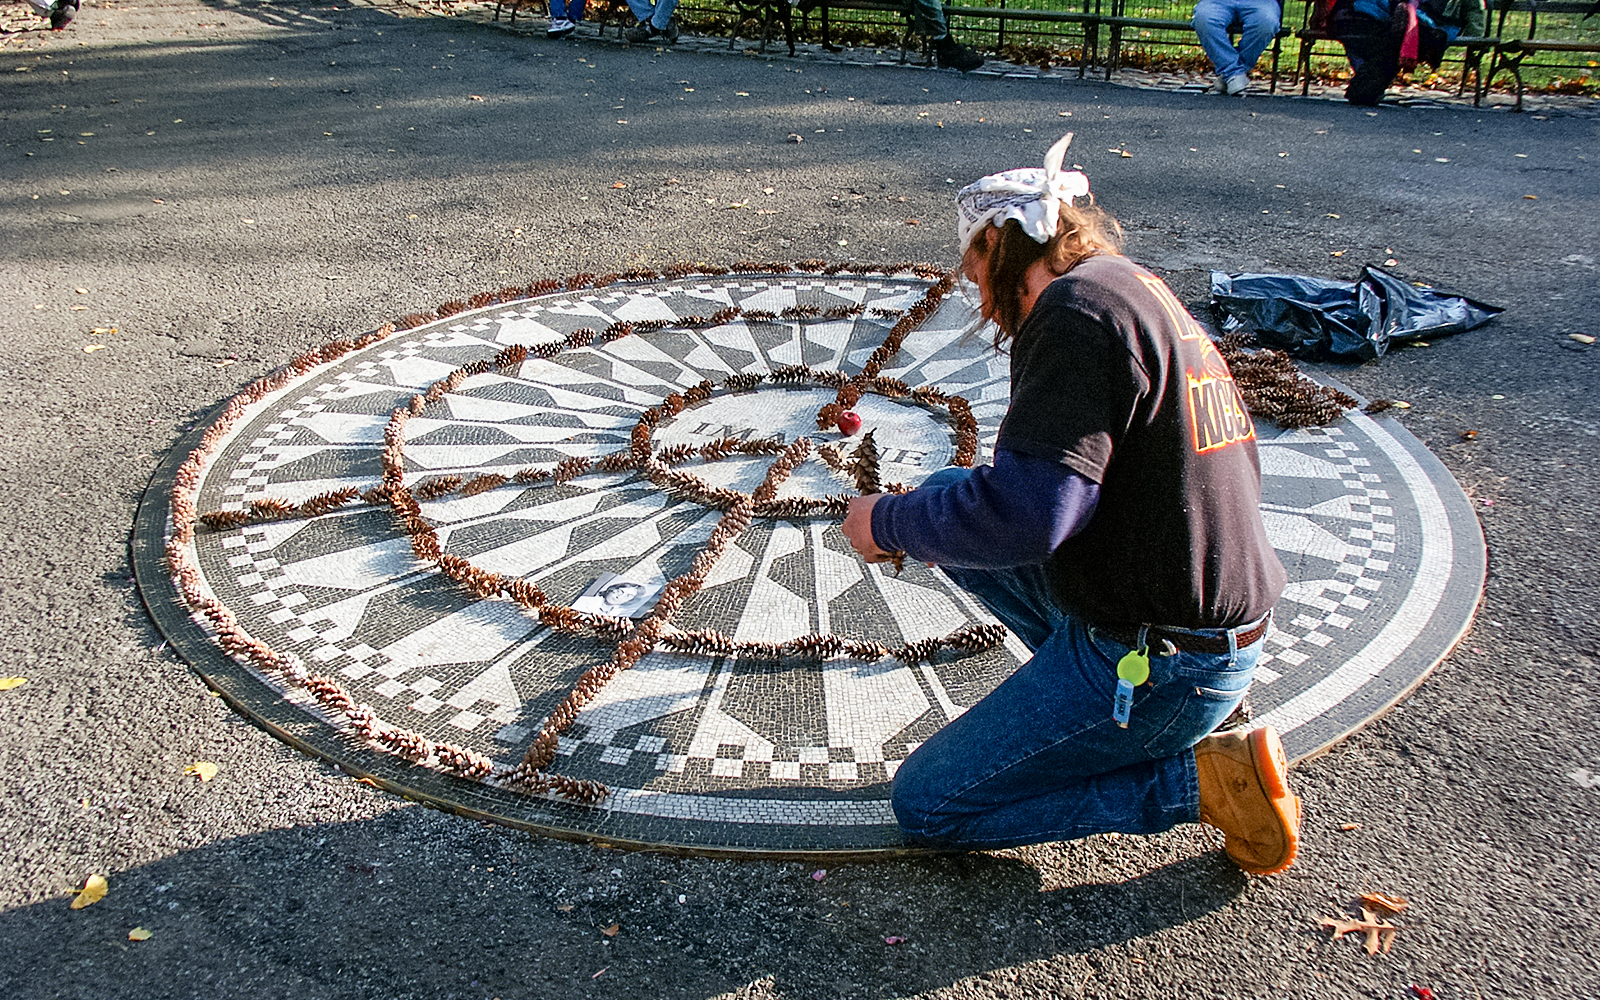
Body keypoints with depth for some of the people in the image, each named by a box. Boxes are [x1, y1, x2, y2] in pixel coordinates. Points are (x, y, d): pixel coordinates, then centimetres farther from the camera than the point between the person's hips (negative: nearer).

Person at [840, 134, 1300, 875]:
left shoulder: (1076, 304, -19)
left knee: (927, 806, -1)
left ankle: (1208, 779, -2)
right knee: (943, 498, 13)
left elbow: (1026, 513, -28)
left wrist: (887, 523, -9)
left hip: (1157, 667, -10)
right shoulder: (1143, 291, 12)